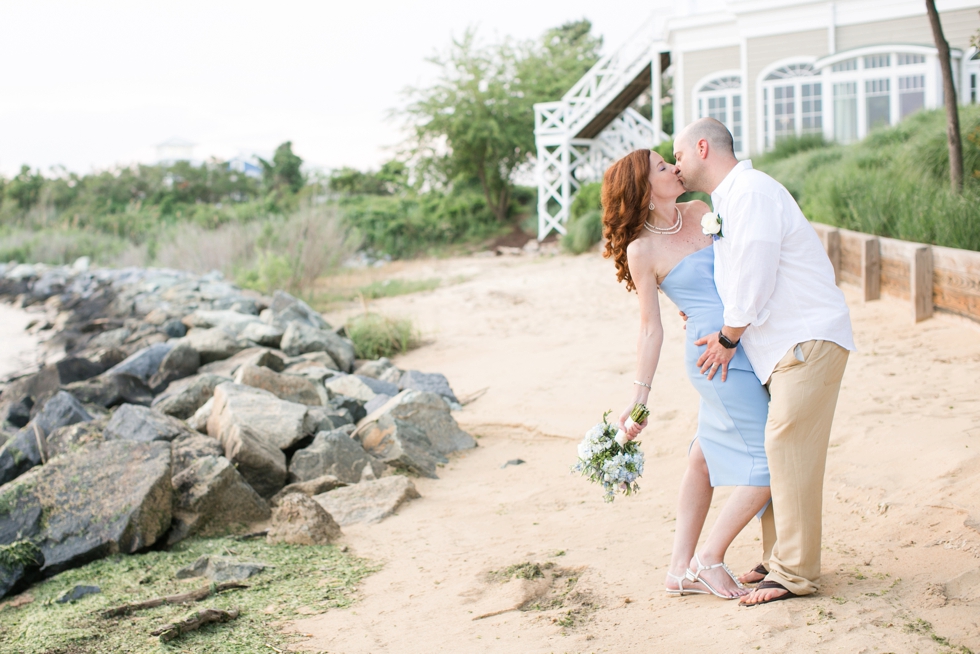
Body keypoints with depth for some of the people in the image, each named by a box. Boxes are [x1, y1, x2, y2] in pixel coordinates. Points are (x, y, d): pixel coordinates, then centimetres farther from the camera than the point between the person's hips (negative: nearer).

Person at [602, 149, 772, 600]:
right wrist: (639, 397, -7)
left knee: (707, 456, 14)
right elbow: (651, 329, -6)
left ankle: (682, 568, 25)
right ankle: (709, 558, 7)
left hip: (748, 344, 8)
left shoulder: (700, 213, 7)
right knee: (769, 462, -6)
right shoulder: (642, 250, -10)